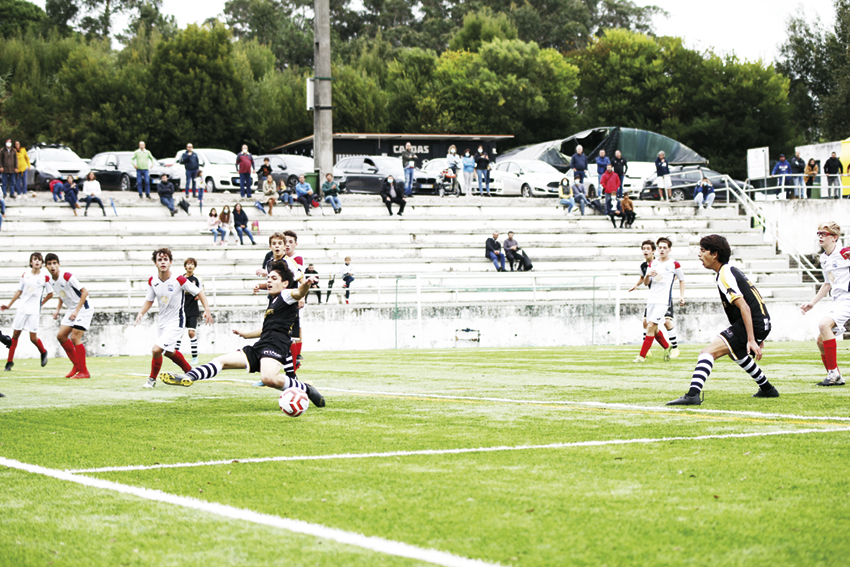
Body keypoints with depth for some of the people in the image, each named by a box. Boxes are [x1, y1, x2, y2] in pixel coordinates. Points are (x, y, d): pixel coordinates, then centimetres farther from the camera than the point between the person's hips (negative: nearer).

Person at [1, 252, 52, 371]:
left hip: (34, 311, -3)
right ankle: (10, 361, 9)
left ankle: (43, 352, 25)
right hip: (22, 309, 3)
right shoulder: (25, 275, 6)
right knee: (15, 335, 1)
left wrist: (40, 304, 6)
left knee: (33, 338, -5)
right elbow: (19, 291, 15)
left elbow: (50, 294, 8)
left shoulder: (45, 278, -4)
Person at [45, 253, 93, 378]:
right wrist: (58, 310, 7)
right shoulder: (51, 280, 3)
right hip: (71, 310, 9)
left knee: (75, 338, -16)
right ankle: (76, 365, 18)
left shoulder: (67, 277, -23)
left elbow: (85, 292, -24)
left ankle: (84, 372, -8)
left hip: (83, 309, -9)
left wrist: (77, 311, -27)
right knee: (61, 335, 4)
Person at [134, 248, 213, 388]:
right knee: (169, 352, 22)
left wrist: (207, 310, -18)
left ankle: (152, 379, 5)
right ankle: (190, 371, 46)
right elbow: (149, 300, 10)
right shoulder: (152, 281, -6)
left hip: (175, 322, -7)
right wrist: (141, 313, -8)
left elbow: (199, 292, -9)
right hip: (162, 322, 7)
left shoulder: (179, 280, -21)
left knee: (156, 350, -18)